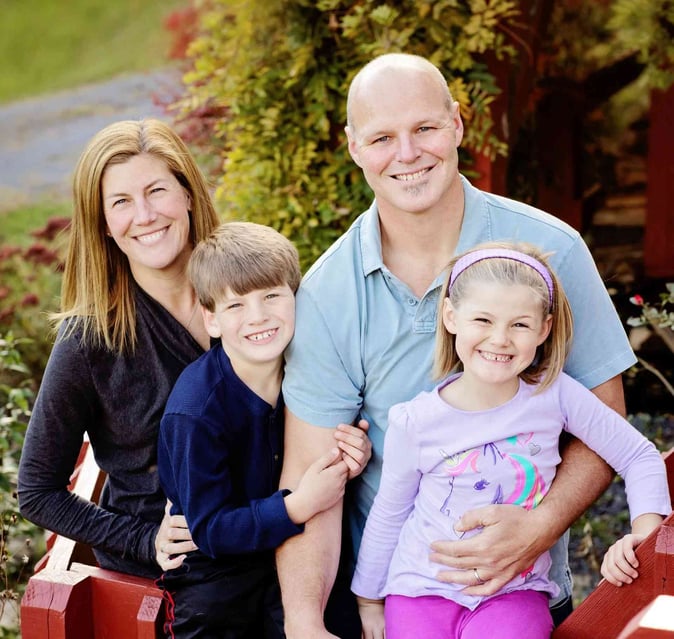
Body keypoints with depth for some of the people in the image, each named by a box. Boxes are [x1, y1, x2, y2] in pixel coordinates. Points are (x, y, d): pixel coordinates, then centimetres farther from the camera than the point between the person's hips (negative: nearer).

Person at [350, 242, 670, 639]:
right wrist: (369, 602, 14)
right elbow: (389, 514, 6)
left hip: (514, 591, 0)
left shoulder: (555, 395, -8)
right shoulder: (416, 422, -8)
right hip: (424, 590, 0)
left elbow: (641, 457, 3)